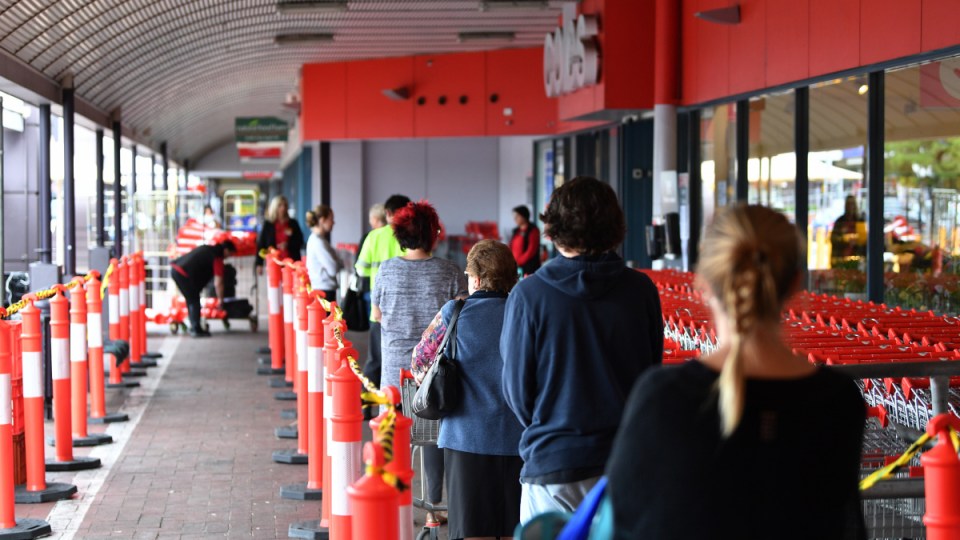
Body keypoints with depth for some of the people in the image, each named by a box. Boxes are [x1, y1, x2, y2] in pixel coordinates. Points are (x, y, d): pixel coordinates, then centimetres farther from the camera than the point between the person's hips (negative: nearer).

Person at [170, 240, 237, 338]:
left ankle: (194, 327, 27)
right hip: (184, 274, -9)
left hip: (174, 268, 9)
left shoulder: (206, 249, 21)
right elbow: (218, 283, -5)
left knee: (191, 300, 19)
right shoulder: (217, 258, -4)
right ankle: (196, 330, 2)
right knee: (194, 301, 2)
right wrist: (220, 299, 7)